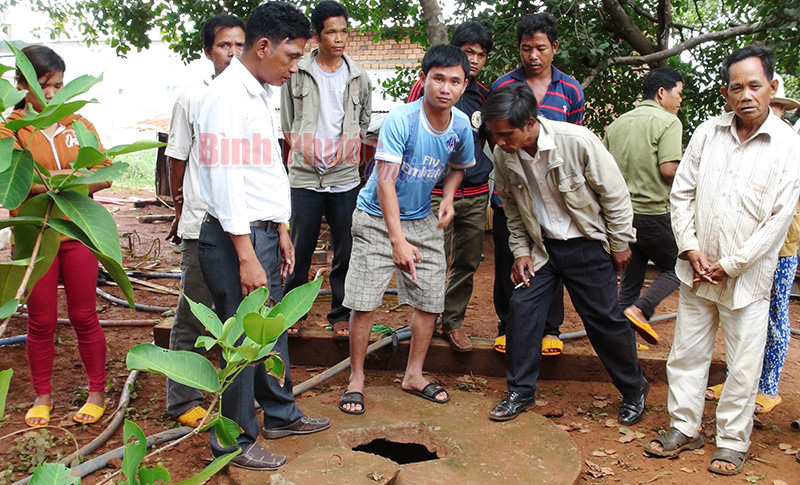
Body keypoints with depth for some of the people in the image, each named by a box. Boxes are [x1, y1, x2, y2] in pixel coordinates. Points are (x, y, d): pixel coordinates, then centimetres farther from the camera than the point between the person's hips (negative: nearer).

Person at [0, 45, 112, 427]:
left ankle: (97, 391, 20)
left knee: (84, 316, 7)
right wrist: (45, 183, -28)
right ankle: (42, 395, 25)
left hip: (78, 233, 1)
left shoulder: (79, 124, 6)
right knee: (41, 321, 8)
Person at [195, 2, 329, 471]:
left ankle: (280, 413, 37)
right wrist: (246, 257, -20)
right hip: (237, 238, -9)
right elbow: (225, 181, -20)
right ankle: (236, 442, 18)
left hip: (264, 233, 9)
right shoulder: (228, 96, -16)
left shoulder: (262, 94, 15)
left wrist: (281, 231, 19)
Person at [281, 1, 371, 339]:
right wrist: (302, 151, 8)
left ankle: (341, 314, 19)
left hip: (345, 178, 1)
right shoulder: (297, 73, 2)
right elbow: (287, 123, 10)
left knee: (345, 251, 5)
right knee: (300, 249, 4)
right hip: (304, 176, -1)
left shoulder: (358, 77, 7)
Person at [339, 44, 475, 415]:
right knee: (363, 301, -6)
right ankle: (356, 378, 13)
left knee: (430, 300, 6)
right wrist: (397, 240, -35)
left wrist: (448, 198, -3)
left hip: (424, 220, 5)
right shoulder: (400, 120, -23)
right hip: (377, 219, -5)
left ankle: (414, 375, 25)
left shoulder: (461, 126, -6)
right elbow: (385, 182, -28)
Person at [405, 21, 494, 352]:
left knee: (468, 263, 9)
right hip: (437, 192, -5)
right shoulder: (426, 87, -2)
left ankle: (453, 322, 24)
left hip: (476, 193, 5)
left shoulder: (482, 95, 13)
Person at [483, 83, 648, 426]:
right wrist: (520, 251, 2)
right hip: (541, 246, 4)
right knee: (522, 308, -4)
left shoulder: (577, 141, -25)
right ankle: (520, 392, 14)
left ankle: (634, 391, 27)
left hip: (587, 245, -4)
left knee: (605, 319, 4)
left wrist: (620, 244, -6)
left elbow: (615, 194, -13)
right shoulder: (504, 155, -12)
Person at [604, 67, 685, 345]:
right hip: (653, 212, -6)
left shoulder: (617, 123, 11)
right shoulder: (668, 121, -8)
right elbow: (669, 169, -19)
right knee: (676, 267, 11)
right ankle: (640, 310, -7)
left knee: (630, 275, 15)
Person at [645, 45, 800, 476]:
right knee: (687, 353, 12)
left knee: (744, 365, 6)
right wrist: (690, 247, -4)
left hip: (747, 277, -3)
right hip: (697, 271, 3)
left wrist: (730, 265, -11)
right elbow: (681, 193, 7)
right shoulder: (706, 134, 3)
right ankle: (685, 428, 27)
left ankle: (733, 441, 23)